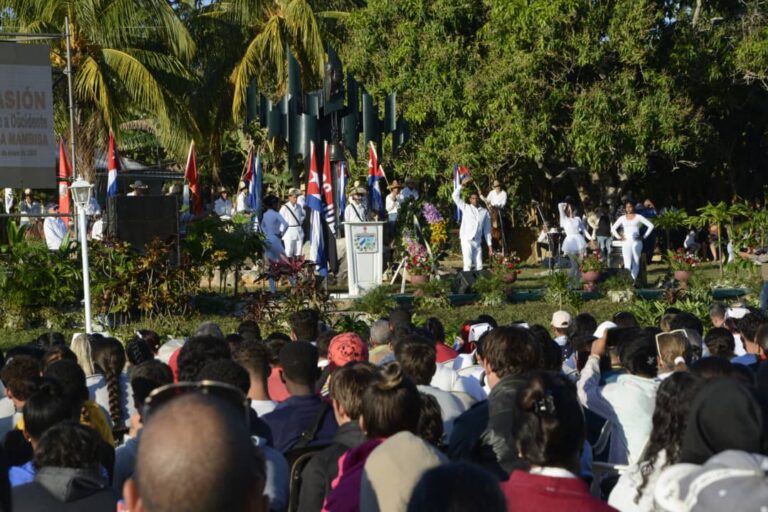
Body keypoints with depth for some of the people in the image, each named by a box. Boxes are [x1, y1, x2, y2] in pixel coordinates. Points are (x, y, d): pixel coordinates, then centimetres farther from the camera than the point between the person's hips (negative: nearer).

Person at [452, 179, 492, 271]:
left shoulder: (485, 212, 11)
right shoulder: (466, 208, 7)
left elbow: (487, 230, 12)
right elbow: (455, 196, 0)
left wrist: (489, 245, 9)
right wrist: (462, 185, -7)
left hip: (477, 242, 3)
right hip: (467, 240, -3)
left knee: (479, 265, 0)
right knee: (468, 264, -12)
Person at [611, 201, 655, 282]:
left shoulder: (638, 217, 6)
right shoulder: (622, 218, 11)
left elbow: (650, 226, 6)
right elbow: (613, 228, 18)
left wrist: (644, 236, 1)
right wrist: (619, 237, 6)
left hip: (636, 242, -1)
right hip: (626, 242, 1)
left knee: (636, 262, -5)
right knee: (627, 263, -10)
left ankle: (634, 280, -4)